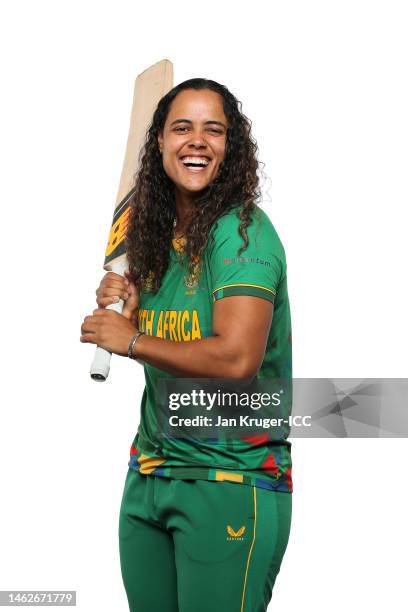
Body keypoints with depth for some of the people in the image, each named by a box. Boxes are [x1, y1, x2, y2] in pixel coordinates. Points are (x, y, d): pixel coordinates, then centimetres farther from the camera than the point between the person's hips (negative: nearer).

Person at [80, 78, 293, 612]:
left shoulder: (243, 231, -15)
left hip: (230, 479, -7)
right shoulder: (160, 236, 8)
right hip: (150, 471, 7)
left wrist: (131, 339, -14)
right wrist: (133, 304, 0)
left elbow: (236, 358, -26)